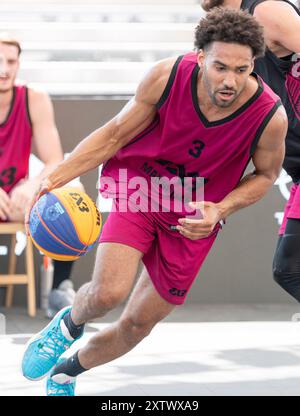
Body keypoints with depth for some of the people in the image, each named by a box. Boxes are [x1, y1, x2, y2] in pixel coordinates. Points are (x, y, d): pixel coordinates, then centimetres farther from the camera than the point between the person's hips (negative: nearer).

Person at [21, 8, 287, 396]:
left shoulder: (270, 116, -24)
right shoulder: (167, 77, -24)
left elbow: (266, 173, -1)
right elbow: (115, 134, -9)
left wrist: (219, 211, -18)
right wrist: (53, 178, -18)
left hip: (194, 218, 1)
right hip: (138, 185, -1)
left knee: (137, 324, 8)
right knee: (108, 293, -24)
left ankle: (66, 373, 38)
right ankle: (69, 324, 14)